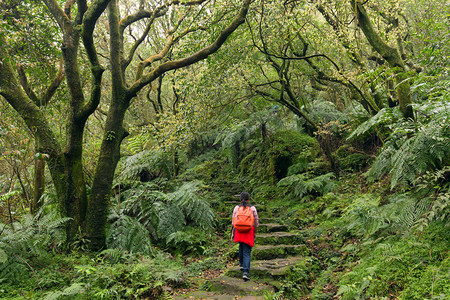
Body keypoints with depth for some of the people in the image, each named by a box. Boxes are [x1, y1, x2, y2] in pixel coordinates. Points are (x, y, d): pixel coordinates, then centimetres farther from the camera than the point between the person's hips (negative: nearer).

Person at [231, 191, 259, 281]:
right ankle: (245, 272, -10)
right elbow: (256, 222, 1)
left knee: (241, 246, 30)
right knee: (247, 252, 0)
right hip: (249, 232, -2)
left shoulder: (236, 208, 0)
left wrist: (232, 233, 10)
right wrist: (255, 233, 14)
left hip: (238, 231, 2)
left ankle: (241, 264, 33)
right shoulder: (252, 208, -3)